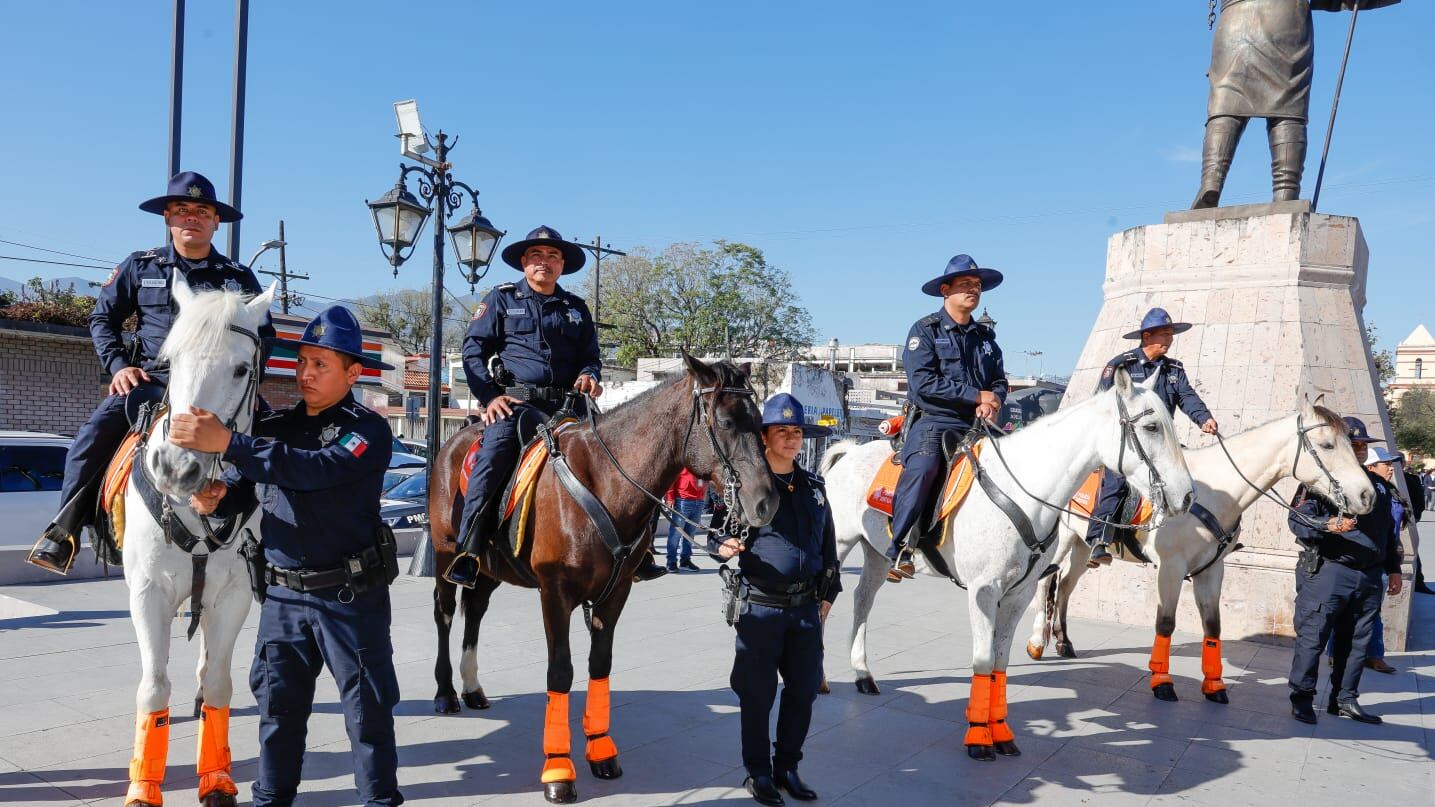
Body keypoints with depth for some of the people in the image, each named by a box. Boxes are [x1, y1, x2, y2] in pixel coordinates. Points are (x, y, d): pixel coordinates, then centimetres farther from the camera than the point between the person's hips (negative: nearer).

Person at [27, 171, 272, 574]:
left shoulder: (238, 277, 8)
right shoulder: (140, 266, 11)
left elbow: (262, 336, 9)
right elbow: (103, 318, 16)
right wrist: (119, 365, 0)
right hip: (148, 379, 1)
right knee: (91, 440, -19)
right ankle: (65, 530, -5)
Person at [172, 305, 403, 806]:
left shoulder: (368, 430, -11)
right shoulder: (273, 426, 8)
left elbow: (314, 468, -27)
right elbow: (241, 488, 9)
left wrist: (226, 443, -30)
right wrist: (215, 500, -16)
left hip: (351, 595, -5)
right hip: (282, 594, 5)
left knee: (367, 704, 6)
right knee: (277, 703, 16)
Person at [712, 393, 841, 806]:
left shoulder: (814, 486, 8)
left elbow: (828, 543, 15)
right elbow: (718, 529, -3)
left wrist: (828, 594, 14)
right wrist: (723, 545, -26)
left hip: (806, 606, 5)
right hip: (760, 605, -5)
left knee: (804, 690, 12)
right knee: (758, 693, 6)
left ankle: (787, 767, 30)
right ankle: (758, 772, 24)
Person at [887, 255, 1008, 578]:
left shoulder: (985, 336, 20)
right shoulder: (925, 330, 1)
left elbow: (1000, 381, 19)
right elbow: (923, 382, -12)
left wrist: (993, 401, -6)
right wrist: (977, 396, -11)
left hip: (975, 425, 6)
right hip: (932, 421, -6)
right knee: (922, 469, -33)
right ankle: (900, 548, -26)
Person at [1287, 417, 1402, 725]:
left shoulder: (1380, 485, 17)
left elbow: (1389, 532, 24)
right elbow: (1297, 519, -14)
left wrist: (1393, 569, 21)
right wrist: (1329, 525, -30)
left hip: (1369, 578, 7)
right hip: (1328, 571, -6)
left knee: (1357, 642, 12)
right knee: (1312, 637, -1)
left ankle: (1345, 699, 24)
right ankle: (1302, 698, 9)